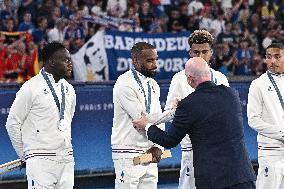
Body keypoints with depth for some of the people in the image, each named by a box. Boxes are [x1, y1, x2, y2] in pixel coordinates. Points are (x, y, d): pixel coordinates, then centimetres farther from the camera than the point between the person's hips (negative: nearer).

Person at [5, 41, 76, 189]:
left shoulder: (69, 89, 13)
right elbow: (12, 123, -3)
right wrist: (24, 155, 1)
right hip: (41, 160, -6)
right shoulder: (31, 88, -7)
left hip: (66, 160, 6)